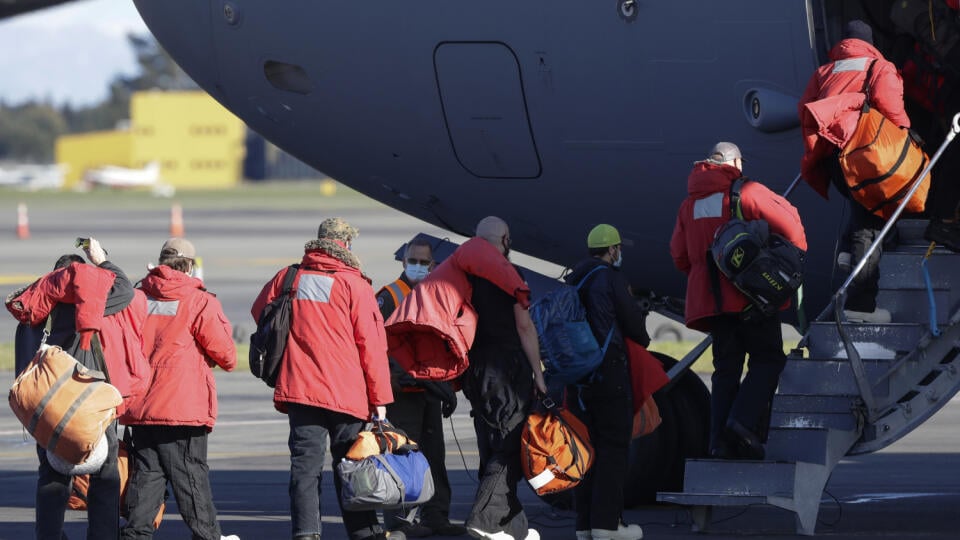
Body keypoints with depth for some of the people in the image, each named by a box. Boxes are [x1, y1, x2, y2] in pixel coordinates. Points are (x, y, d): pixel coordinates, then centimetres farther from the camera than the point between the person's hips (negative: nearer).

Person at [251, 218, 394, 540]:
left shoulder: (288, 278, 5)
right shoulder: (354, 285, -5)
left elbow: (260, 311, 23)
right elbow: (372, 345, -6)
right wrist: (380, 398, -1)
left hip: (298, 389, 2)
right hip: (346, 391, -2)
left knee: (305, 465, 1)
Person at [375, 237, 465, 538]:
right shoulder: (389, 297, -6)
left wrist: (446, 388, 18)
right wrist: (390, 377, -20)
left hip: (429, 391, 8)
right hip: (400, 391, -7)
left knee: (434, 455, 10)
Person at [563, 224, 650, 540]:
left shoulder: (572, 281, 14)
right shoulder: (610, 277, -8)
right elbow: (632, 320, -8)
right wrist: (643, 339, 14)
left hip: (576, 373, 7)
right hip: (608, 370, -7)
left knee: (586, 446, 10)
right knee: (613, 446, -5)